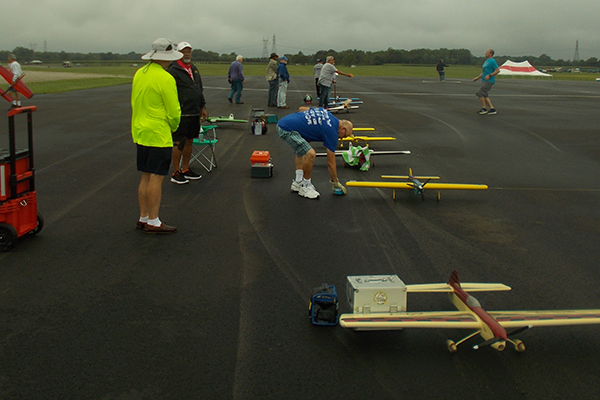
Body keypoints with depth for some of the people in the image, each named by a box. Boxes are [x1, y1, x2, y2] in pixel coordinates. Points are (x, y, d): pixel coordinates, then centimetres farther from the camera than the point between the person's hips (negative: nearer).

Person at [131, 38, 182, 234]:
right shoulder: (165, 79, -16)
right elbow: (173, 111, -14)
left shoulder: (139, 74, 9)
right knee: (156, 177, -3)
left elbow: (134, 102, 15)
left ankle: (143, 218, 20)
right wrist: (173, 126, 5)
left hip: (140, 132, 9)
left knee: (146, 177, 13)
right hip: (159, 134, -8)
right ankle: (153, 223, 1)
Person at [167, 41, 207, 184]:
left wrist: (202, 107, 19)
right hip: (182, 114, -8)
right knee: (179, 143, -2)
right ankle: (176, 173, 7)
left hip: (194, 113, 8)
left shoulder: (194, 69, 15)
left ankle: (185, 169, 24)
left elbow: (199, 90, 23)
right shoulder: (173, 70, -10)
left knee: (189, 141, 13)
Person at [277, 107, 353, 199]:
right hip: (287, 129, -10)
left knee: (302, 150, 28)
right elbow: (330, 162, 0)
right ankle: (305, 187, 1)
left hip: (282, 123, 10)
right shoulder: (332, 131, -6)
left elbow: (302, 108, 25)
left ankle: (298, 182, 28)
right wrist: (335, 182, 12)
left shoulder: (325, 112, 15)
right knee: (310, 154, -18)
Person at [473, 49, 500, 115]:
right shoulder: (486, 61, 19)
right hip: (484, 81, 10)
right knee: (485, 96, 7)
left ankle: (484, 109, -9)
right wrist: (477, 77, 18)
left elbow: (498, 70, -14)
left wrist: (489, 75, -22)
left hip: (489, 81, -10)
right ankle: (492, 109, 11)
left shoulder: (492, 61, -9)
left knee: (480, 93, -15)